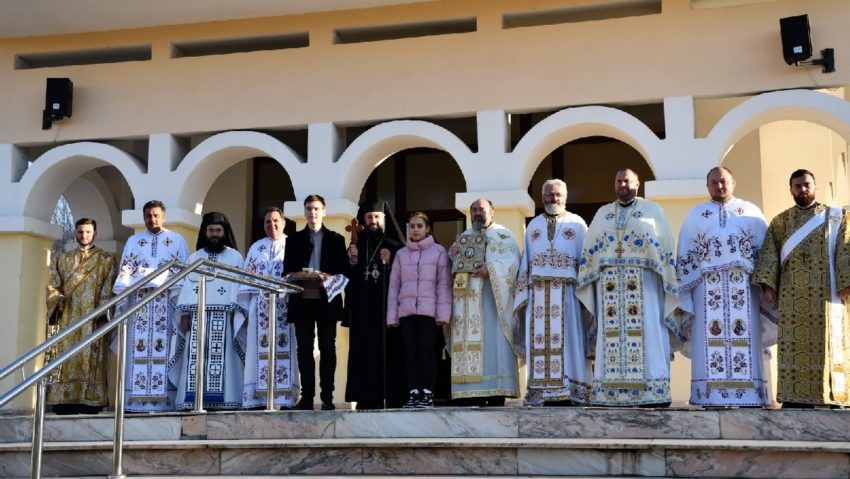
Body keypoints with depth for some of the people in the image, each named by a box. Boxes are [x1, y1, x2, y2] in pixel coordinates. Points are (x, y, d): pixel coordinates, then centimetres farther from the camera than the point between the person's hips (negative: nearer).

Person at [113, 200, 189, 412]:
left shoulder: (177, 240, 10)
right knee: (138, 350, -3)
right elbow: (125, 273, 10)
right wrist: (121, 303, -2)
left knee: (165, 350, -6)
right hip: (139, 301, 2)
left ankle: (165, 398, -6)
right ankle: (137, 400, -3)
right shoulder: (133, 241, 15)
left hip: (166, 302, -2)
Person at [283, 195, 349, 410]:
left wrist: (330, 279, -13)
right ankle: (307, 397, 5)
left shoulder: (336, 239, 10)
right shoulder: (294, 240, 15)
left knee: (327, 348, -1)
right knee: (304, 348, 1)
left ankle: (327, 397, 2)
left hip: (327, 300, -1)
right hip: (302, 300, 1)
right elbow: (287, 271, 11)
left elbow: (345, 271, 5)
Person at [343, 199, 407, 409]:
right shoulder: (357, 245, 16)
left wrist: (389, 264, -15)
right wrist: (352, 262, -5)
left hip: (388, 305, -3)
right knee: (364, 351, -2)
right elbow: (350, 277, 12)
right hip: (362, 307, 3)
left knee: (388, 351, -8)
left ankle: (390, 398, -7)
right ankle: (366, 398, -2)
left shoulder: (396, 245, 6)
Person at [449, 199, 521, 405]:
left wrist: (490, 269, -20)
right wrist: (452, 255, -2)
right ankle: (472, 393, -3)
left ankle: (496, 393, -11)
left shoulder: (503, 235, 8)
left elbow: (512, 262, -6)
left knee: (493, 341, -11)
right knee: (468, 342, -3)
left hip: (491, 297, -4)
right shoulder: (463, 237, 22)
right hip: (467, 299, 4)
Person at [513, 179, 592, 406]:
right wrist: (523, 292, 7)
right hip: (538, 290, 2)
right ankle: (540, 389, -2)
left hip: (566, 289, -2)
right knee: (540, 338, -2)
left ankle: (570, 389, -5)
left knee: (567, 336, -6)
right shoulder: (533, 225, 19)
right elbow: (525, 261, 16)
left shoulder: (577, 224, 11)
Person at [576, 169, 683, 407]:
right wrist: (589, 284, 6)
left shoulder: (652, 209, 11)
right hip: (609, 282, 3)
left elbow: (666, 246, 5)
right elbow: (588, 250, 16)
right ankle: (611, 391, -5)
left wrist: (666, 280, -5)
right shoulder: (602, 213, 19)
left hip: (643, 281, -3)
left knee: (646, 332, -8)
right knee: (611, 333, -3)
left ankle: (651, 392, -8)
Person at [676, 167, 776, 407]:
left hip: (743, 284, 0)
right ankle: (711, 394, -9)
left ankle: (748, 394, -6)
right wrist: (686, 289, 0)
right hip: (707, 285, 0)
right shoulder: (695, 214, 16)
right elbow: (685, 255, 11)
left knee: (745, 339, -6)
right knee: (710, 340, -7)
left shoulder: (751, 211, 14)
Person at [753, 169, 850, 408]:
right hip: (792, 294, 1)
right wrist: (767, 284, -7)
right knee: (795, 345, -3)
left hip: (826, 293, -1)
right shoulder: (780, 221, 14)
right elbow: (769, 254, 6)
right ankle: (796, 398, -4)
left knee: (828, 343, -3)